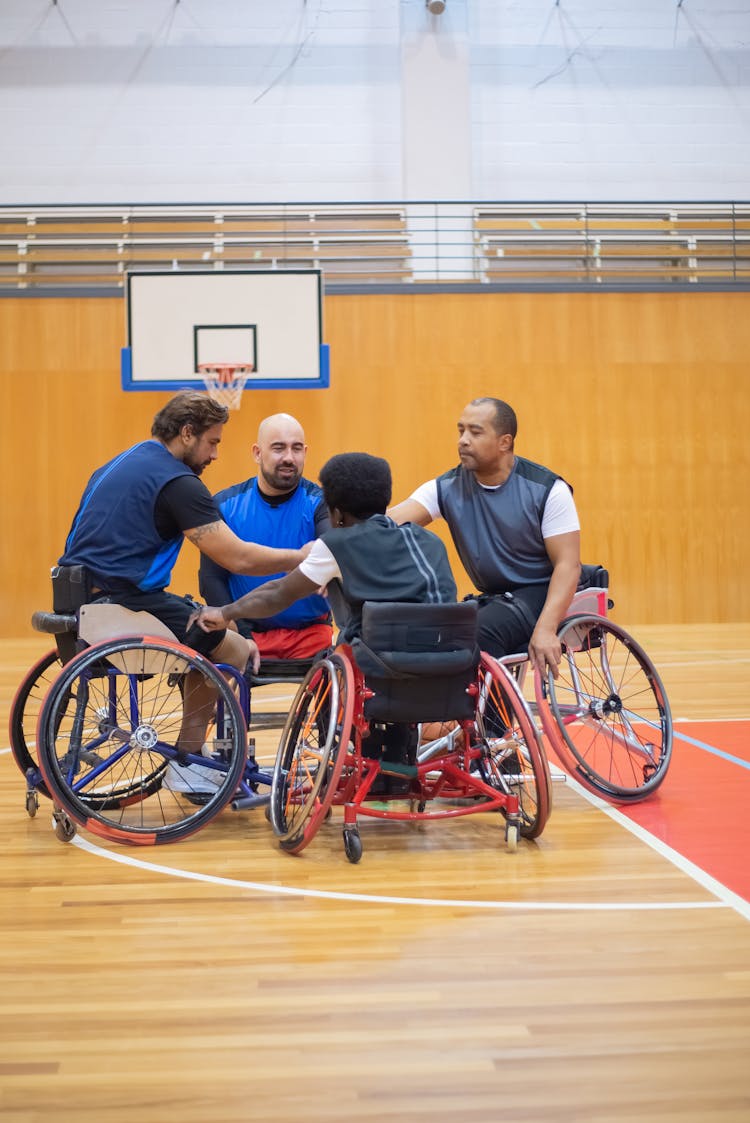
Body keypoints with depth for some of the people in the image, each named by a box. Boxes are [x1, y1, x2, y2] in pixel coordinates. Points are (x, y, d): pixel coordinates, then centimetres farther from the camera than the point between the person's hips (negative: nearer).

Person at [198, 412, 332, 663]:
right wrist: (242, 637, -9)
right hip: (247, 631, 0)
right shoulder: (225, 505, 3)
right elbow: (211, 579, 3)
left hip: (310, 633, 0)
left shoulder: (319, 502, -1)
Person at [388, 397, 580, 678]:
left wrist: (545, 629, -27)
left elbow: (567, 564, -13)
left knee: (478, 633, -31)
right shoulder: (447, 488, -2)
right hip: (491, 600, 5)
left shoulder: (547, 489, -11)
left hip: (541, 595, -5)